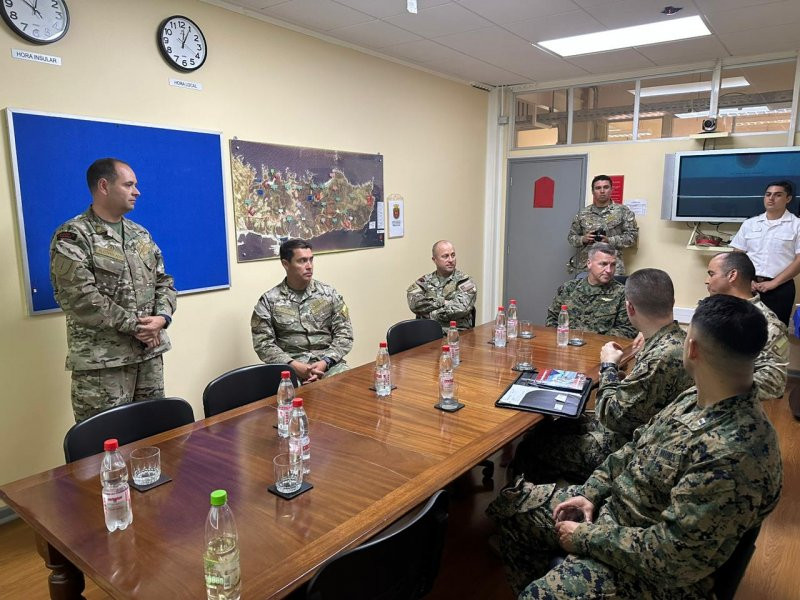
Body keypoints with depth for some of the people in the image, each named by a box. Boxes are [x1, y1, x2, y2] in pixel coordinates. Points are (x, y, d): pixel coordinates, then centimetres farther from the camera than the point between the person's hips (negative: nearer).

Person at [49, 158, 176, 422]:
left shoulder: (141, 234, 13)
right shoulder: (72, 237, -8)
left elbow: (163, 281, 13)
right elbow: (81, 298, -18)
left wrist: (161, 317, -6)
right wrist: (134, 325, -16)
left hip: (150, 352, 6)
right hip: (102, 360, -6)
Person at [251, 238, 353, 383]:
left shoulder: (329, 293, 8)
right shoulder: (268, 301, 4)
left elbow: (344, 333, 5)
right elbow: (263, 343, -1)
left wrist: (325, 363, -11)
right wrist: (294, 365, -15)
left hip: (328, 364, 1)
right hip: (291, 367, -1)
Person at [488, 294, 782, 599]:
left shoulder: (736, 454, -33)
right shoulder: (697, 398, -5)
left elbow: (669, 557, -30)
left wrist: (585, 538, -18)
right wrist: (591, 493, -1)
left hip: (648, 569, -8)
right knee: (511, 502, 12)